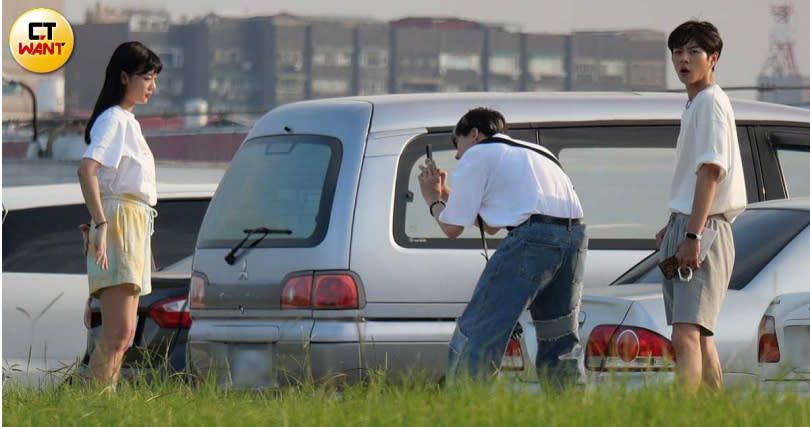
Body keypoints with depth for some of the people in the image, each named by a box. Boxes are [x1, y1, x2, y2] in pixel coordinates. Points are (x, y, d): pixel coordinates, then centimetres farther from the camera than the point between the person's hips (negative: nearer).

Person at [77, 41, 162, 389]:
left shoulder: (128, 121, 21)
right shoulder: (112, 119, -9)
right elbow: (86, 169, -23)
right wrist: (100, 225, -30)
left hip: (135, 229, 10)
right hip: (119, 222, -10)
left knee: (124, 335, 8)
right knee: (118, 333, -17)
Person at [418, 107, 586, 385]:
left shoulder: (476, 156, 13)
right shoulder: (536, 153, 34)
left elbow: (452, 228, 12)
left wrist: (432, 199, 32)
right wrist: (445, 193, 45)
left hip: (532, 237, -7)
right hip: (576, 234, 7)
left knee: (473, 335, -3)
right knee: (560, 341, 17)